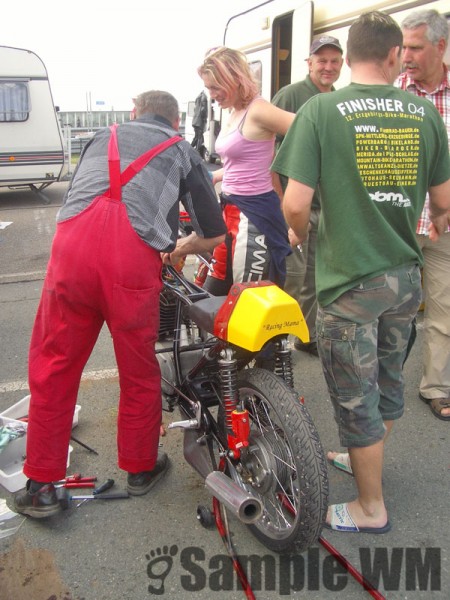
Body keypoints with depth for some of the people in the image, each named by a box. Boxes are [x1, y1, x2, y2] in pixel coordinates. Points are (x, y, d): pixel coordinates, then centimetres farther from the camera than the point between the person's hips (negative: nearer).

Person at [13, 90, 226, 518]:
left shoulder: (103, 136, 30)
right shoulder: (183, 151, 24)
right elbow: (215, 234, 24)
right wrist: (180, 250, 44)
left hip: (71, 241, 2)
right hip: (134, 254, -2)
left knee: (53, 367, 13)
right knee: (138, 371, 15)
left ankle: (41, 486, 21)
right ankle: (140, 468, 33)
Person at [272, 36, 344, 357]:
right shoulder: (290, 95, -6)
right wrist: (279, 199, -16)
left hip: (327, 205, 6)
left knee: (314, 275, 13)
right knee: (292, 274, -6)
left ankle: (307, 336, 26)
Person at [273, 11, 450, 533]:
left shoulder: (320, 110, -12)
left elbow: (295, 203, -19)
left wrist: (298, 231, 4)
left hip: (349, 279, -5)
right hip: (405, 275, 6)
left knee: (355, 397, 8)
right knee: (388, 378, 23)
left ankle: (371, 508, 25)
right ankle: (369, 461, 46)